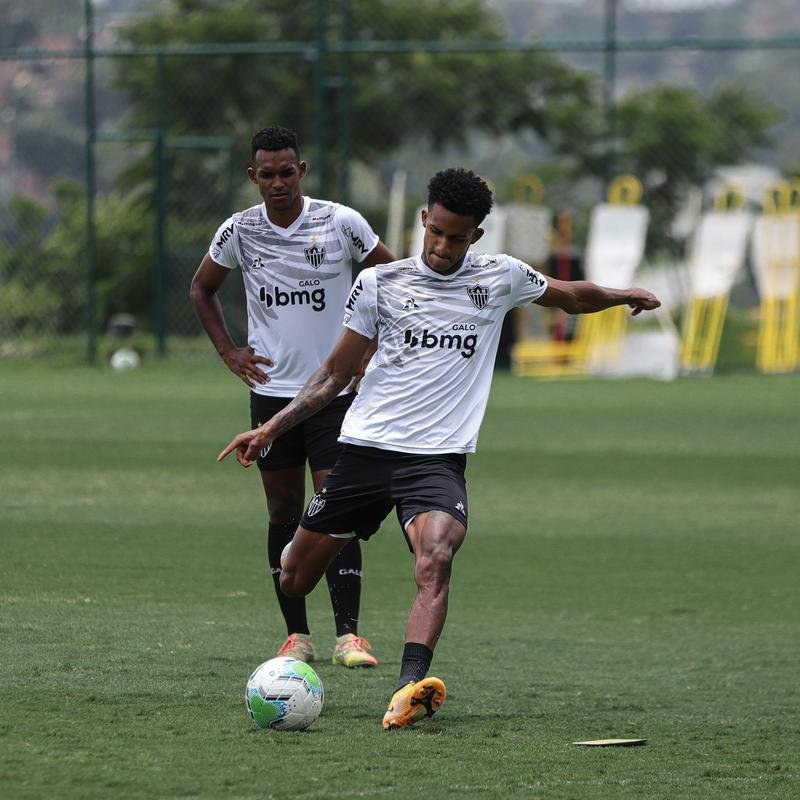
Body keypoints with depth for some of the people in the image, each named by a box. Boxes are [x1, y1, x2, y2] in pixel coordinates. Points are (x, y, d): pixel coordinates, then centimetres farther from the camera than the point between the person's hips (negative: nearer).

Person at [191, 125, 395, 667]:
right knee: (284, 513, 4)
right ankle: (297, 635, 10)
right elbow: (203, 288, 17)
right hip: (271, 389, 2)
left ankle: (349, 635, -10)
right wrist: (229, 351, 7)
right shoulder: (239, 232, -1)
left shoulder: (341, 224, -7)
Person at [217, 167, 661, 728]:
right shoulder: (380, 283, 5)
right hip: (365, 447, 1)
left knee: (435, 561, -32)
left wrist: (626, 295, 26)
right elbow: (335, 375, 9)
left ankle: (411, 689, -45)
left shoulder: (501, 278, 7)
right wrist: (272, 428, 1)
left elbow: (571, 296, 29)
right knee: (295, 582, 4)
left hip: (439, 456, -1)